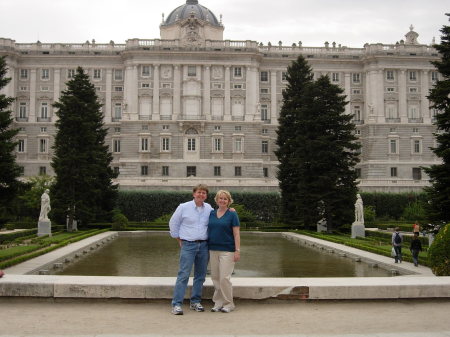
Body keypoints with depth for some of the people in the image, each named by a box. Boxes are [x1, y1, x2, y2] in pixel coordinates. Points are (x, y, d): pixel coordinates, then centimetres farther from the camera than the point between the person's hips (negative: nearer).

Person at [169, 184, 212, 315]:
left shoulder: (209, 208, 8)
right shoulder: (184, 207, -1)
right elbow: (173, 223, 6)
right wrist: (179, 240, 4)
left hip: (203, 245, 4)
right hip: (188, 245, -4)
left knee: (200, 275, 9)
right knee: (183, 275, -10)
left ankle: (195, 302, 20)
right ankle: (176, 304, -8)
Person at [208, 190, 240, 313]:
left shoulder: (232, 214, -2)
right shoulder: (211, 214, 11)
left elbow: (236, 234, -5)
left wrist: (237, 250, -11)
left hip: (227, 250, -5)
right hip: (213, 250, 5)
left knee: (224, 277, -7)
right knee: (215, 277, 8)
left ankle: (228, 304, 6)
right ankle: (218, 303, 18)